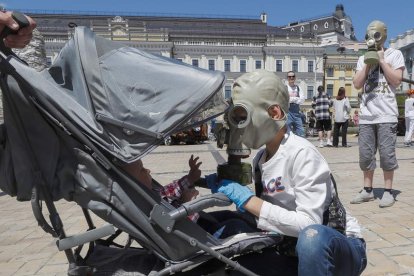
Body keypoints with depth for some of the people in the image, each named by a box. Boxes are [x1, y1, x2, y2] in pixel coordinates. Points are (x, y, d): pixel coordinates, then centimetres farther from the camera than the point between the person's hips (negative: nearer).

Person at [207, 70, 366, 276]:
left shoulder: (302, 153, -23)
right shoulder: (260, 159, 0)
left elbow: (308, 224, -28)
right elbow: (270, 209, 1)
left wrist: (247, 200, -29)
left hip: (341, 248, -6)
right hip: (297, 252, 7)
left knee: (312, 236, -39)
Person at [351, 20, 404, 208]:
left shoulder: (394, 55, 7)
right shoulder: (363, 59, 16)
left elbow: (396, 81, -5)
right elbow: (357, 84, 6)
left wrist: (381, 60, -3)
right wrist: (368, 63, 0)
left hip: (386, 114, -3)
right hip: (366, 115, 4)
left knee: (387, 154, -3)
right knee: (365, 154, 5)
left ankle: (388, 191, 8)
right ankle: (367, 190, 15)